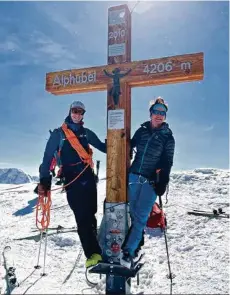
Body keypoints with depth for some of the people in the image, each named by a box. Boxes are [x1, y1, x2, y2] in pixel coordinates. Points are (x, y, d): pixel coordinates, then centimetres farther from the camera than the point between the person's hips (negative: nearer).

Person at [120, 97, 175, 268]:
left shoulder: (168, 137, 1)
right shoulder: (142, 130, 8)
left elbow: (167, 162, -2)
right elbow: (130, 146, 18)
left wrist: (163, 182, -10)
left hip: (152, 181, -3)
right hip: (134, 176, 3)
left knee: (141, 215, -6)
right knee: (134, 213, 6)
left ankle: (129, 251, -1)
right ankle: (138, 246, 22)